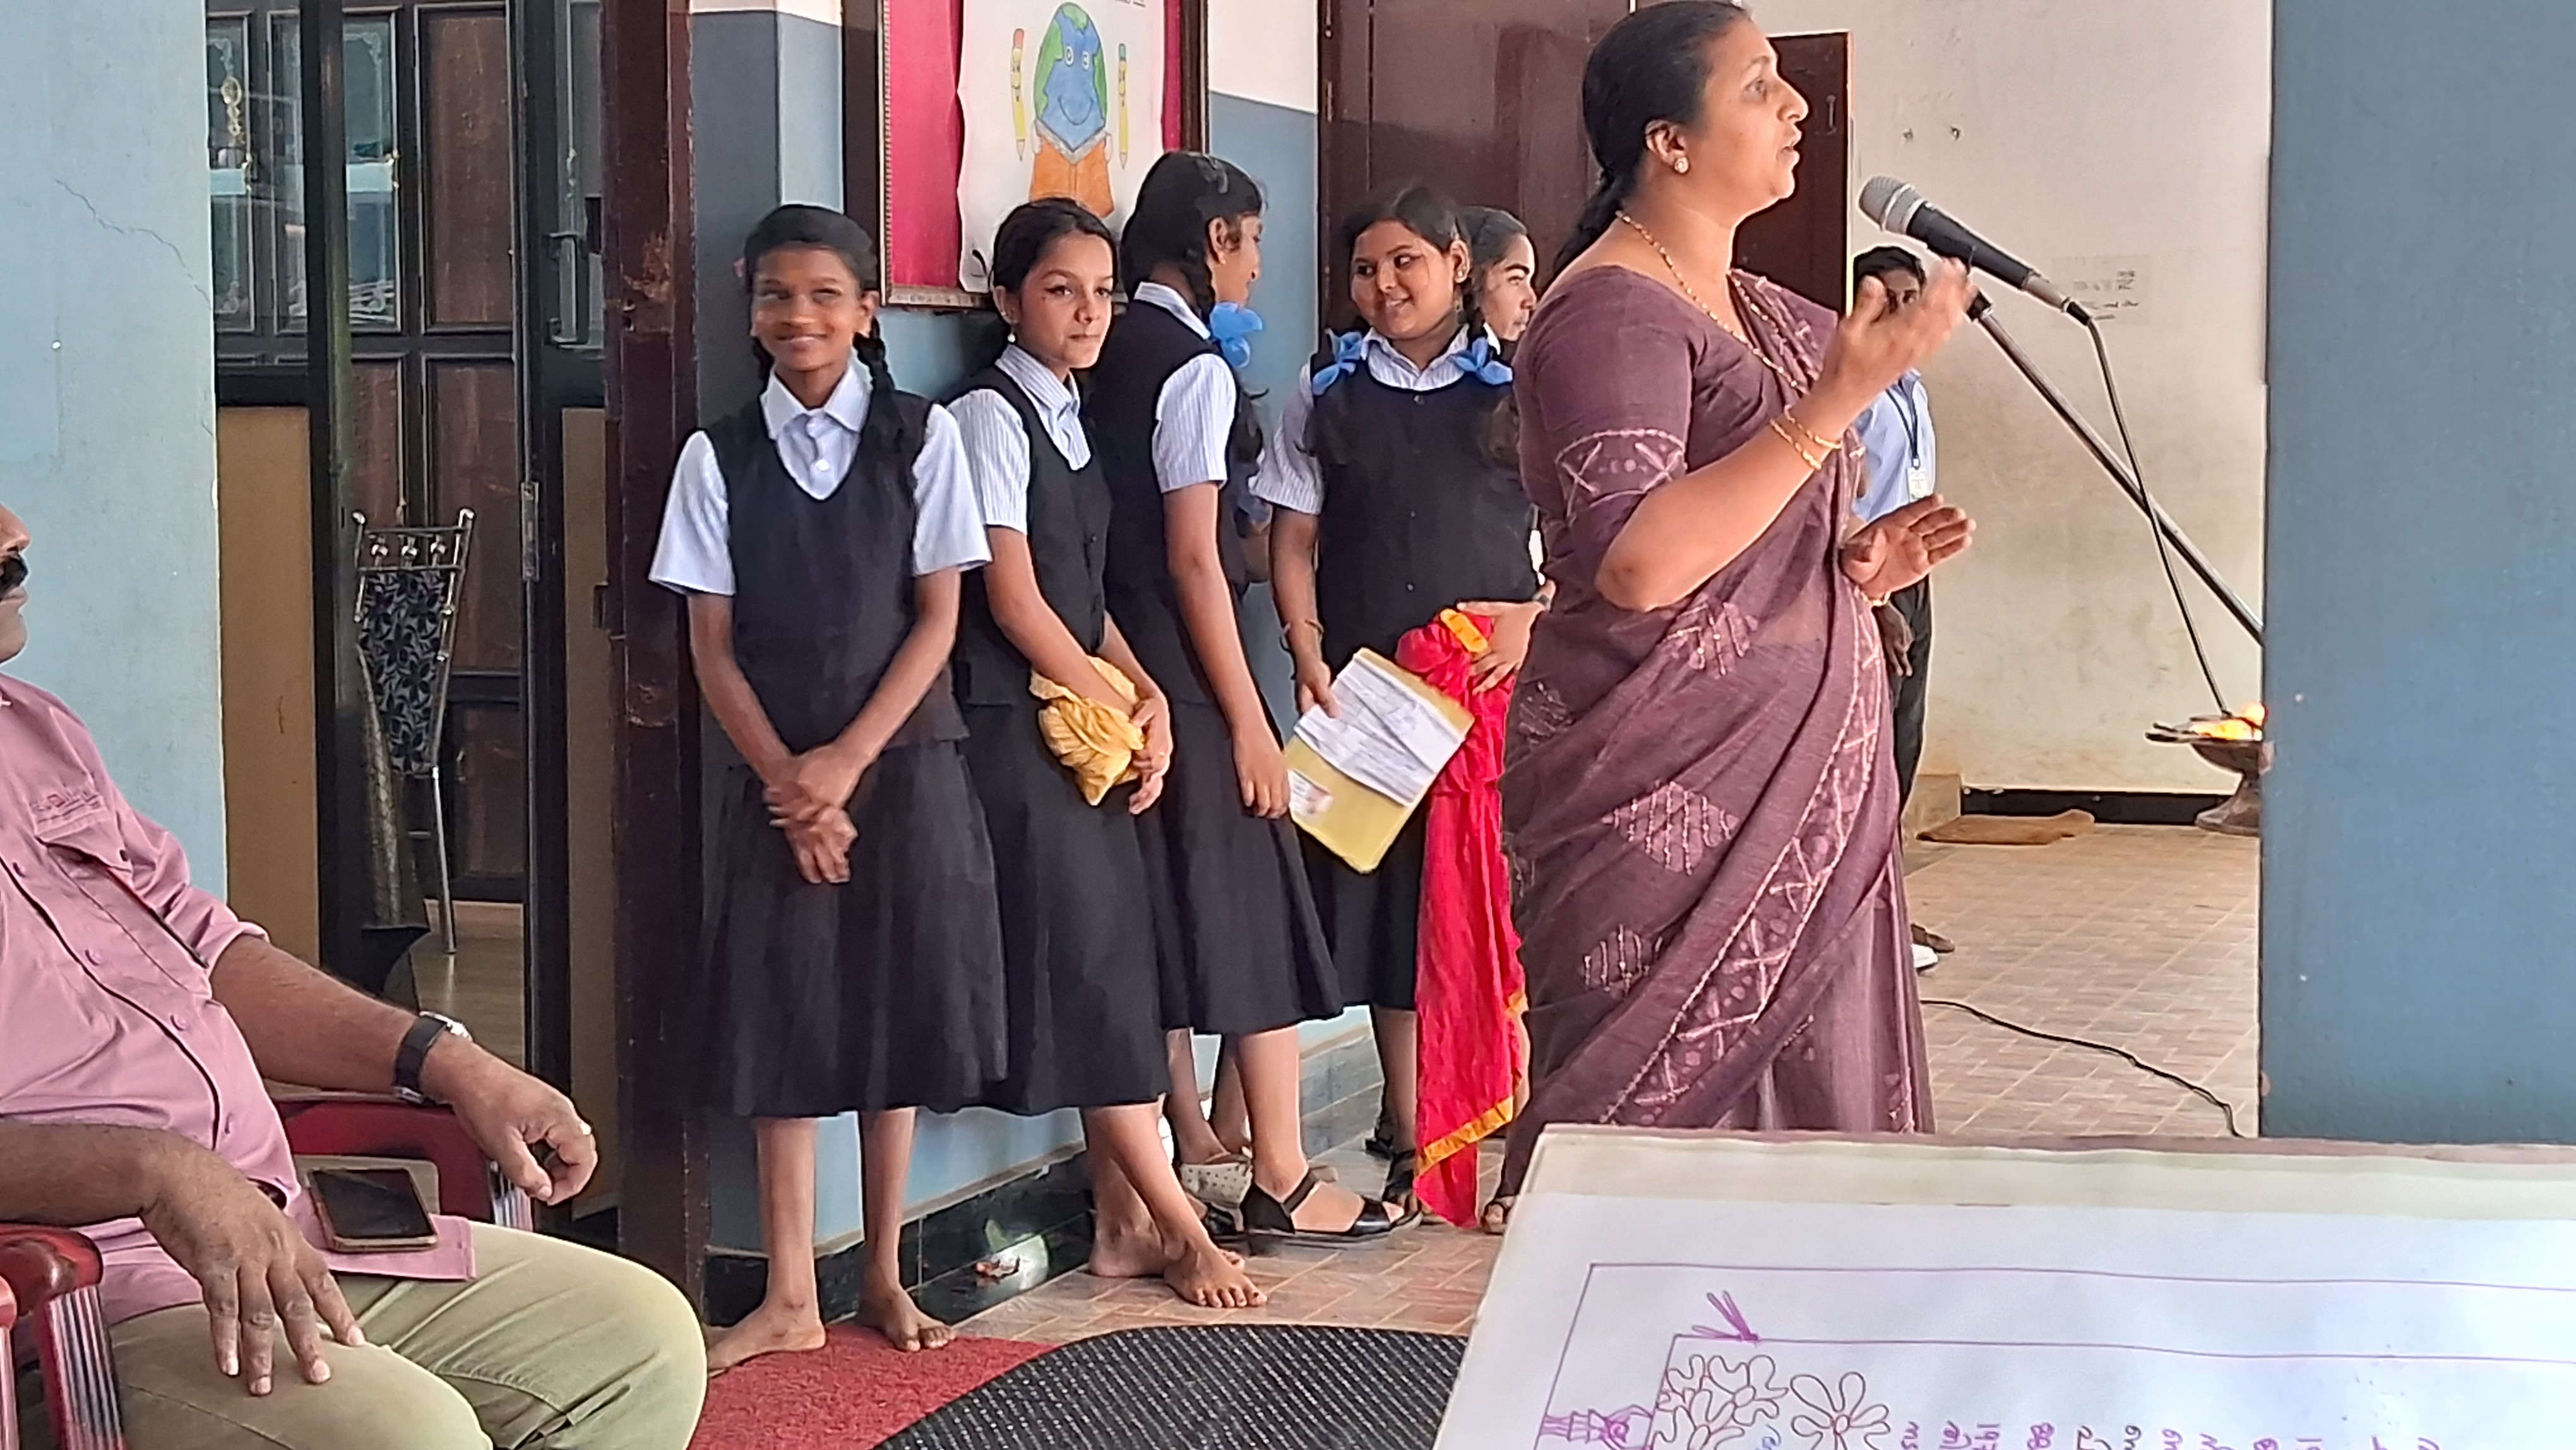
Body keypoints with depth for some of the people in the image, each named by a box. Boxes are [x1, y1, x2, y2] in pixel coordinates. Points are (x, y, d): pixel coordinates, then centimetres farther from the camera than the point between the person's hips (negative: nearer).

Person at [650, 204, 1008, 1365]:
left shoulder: (921, 439, -1)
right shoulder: (718, 456, 2)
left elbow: (936, 619, -3)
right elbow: (713, 646, 1)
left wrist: (845, 764, -11)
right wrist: (786, 782, -9)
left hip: (903, 765, -1)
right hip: (773, 779, 1)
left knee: (895, 1011, 4)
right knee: (781, 1018, 2)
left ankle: (884, 1276, 17)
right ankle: (790, 1297, 8)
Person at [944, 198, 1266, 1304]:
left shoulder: (1070, 419, 15)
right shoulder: (992, 415, -9)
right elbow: (1014, 602, -14)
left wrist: (1147, 696, 0)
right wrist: (1116, 712, -7)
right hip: (1023, 726, -9)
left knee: (1118, 961, 8)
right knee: (1089, 966, -6)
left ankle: (1123, 1223, 14)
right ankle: (1182, 1229, -1)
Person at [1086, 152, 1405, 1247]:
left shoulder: (1113, 355, 11)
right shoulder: (1196, 368, -13)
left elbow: (1119, 528, 12)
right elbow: (1194, 558, -18)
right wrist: (1249, 721, -15)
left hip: (1119, 666, 8)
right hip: (1188, 670, -8)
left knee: (1166, 908, 14)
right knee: (1246, 910, -3)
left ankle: (1189, 1142, 23)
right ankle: (1283, 1184, 1)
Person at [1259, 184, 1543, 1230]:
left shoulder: (1516, 387, 3)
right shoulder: (1327, 394, 8)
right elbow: (1292, 542, 8)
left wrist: (1535, 623, -11)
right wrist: (1310, 659, -4)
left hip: (1499, 687, -2)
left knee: (1501, 905, -4)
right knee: (1388, 902, 4)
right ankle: (1409, 1138, 13)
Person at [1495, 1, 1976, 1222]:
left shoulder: (1757, 312, 15)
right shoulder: (1611, 313, -12)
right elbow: (1638, 562, -24)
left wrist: (1855, 564, 5)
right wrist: (1837, 403, -24)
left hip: (1796, 783, 9)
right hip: (1664, 801, -9)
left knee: (1793, 1110, 9)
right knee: (1664, 1119, -4)